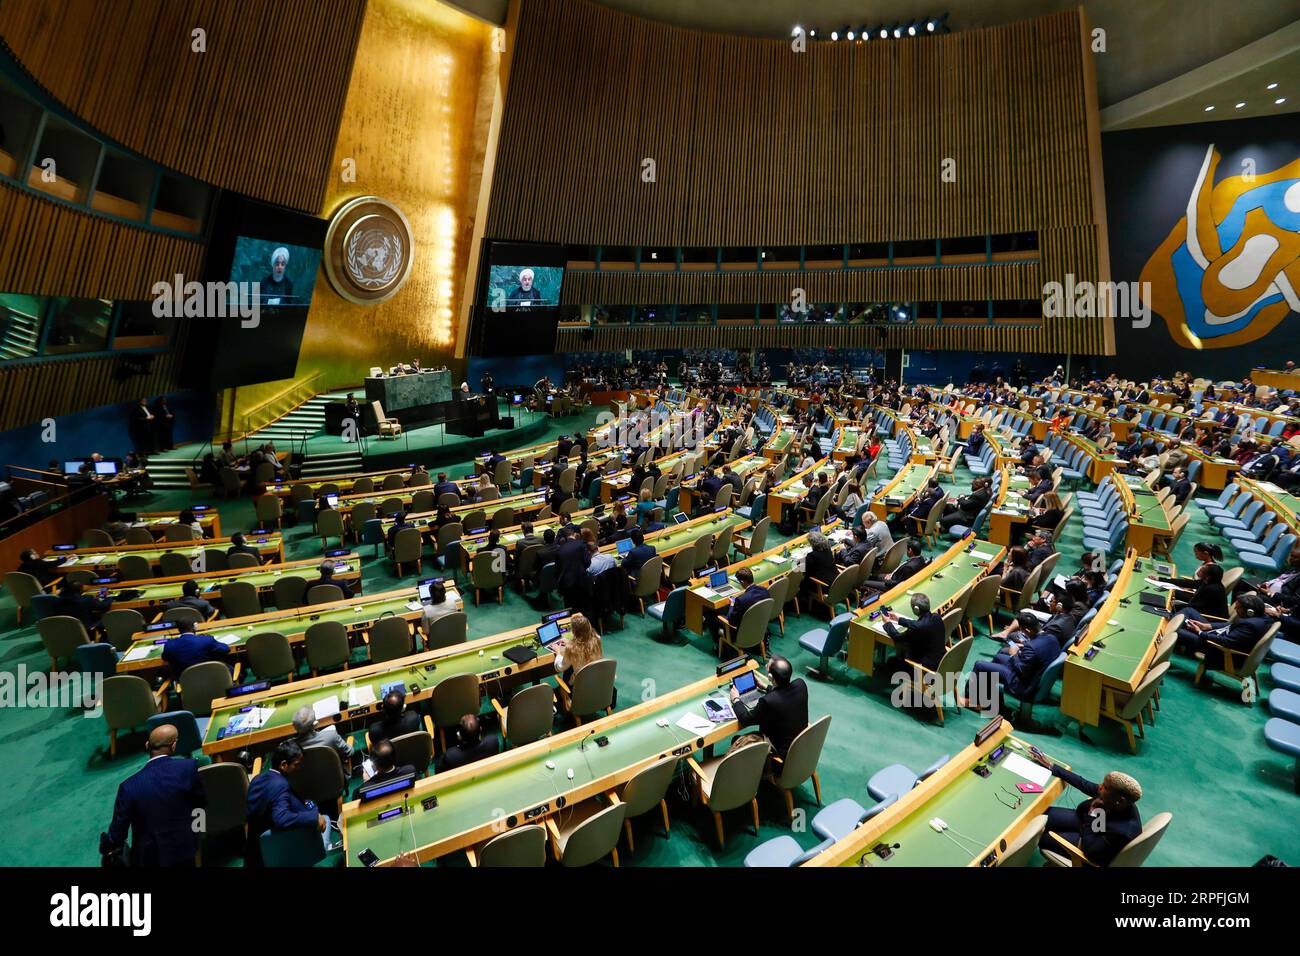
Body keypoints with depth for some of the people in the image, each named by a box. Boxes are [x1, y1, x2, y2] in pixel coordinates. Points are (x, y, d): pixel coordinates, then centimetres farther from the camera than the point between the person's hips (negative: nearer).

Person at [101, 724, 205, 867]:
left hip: (149, 857, -2)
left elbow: (118, 830, -7)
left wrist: (105, 847, 15)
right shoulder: (189, 767, -20)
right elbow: (202, 802, -5)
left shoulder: (129, 786, -18)